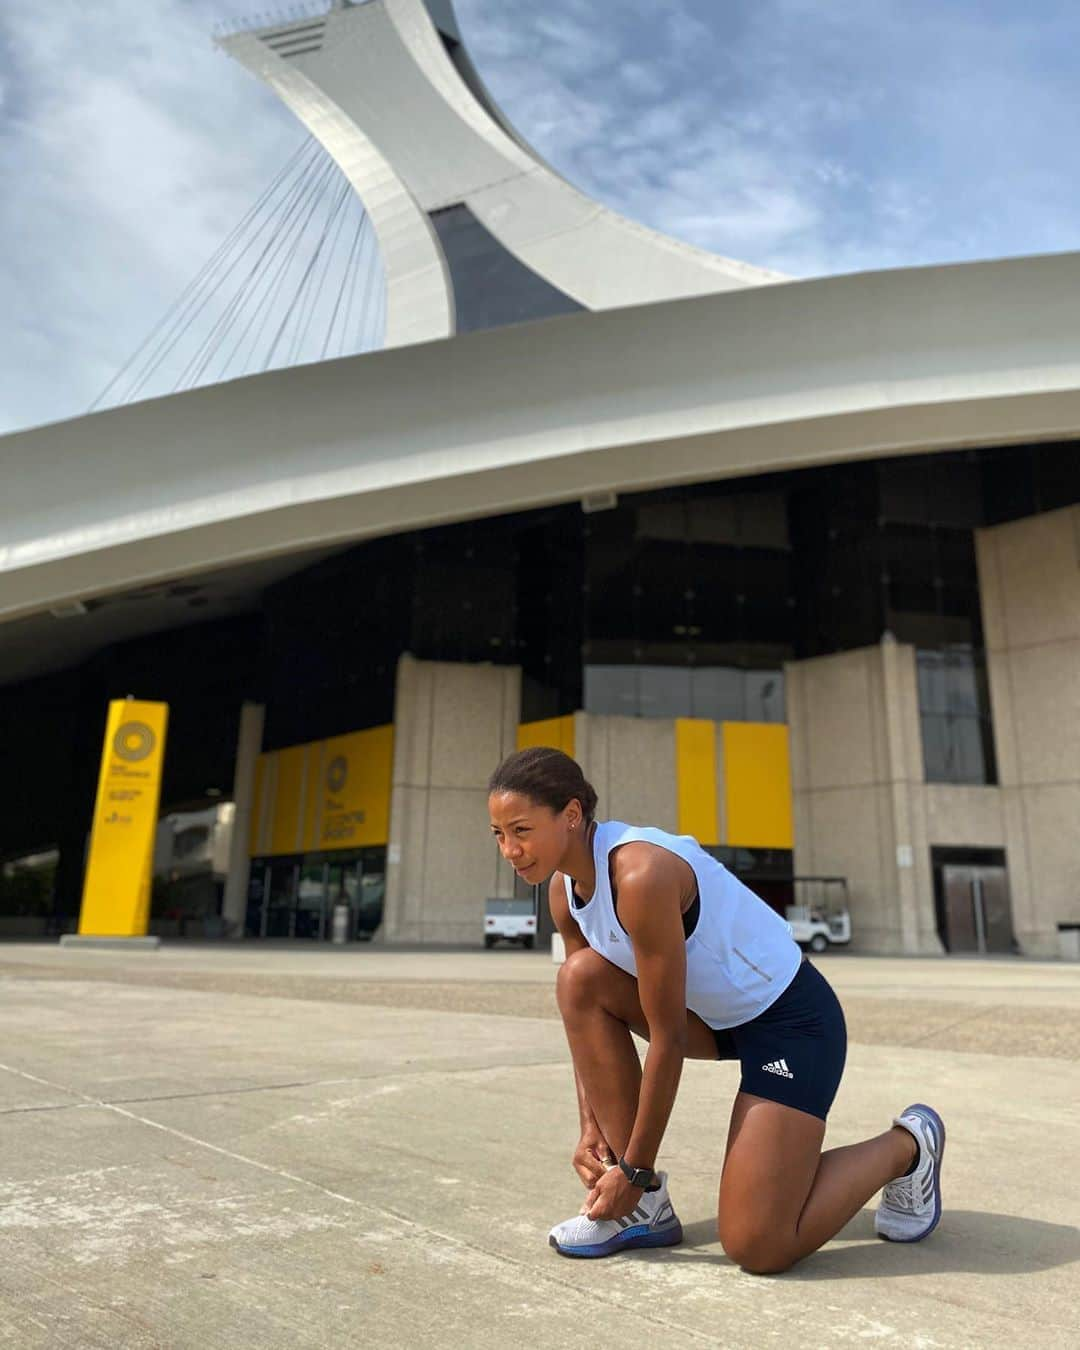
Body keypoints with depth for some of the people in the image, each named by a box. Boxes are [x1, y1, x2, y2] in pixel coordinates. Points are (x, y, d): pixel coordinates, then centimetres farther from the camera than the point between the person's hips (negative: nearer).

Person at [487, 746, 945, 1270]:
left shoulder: (640, 874, -31)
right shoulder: (565, 888, -5)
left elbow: (668, 1038, -26)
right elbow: (585, 1010, 6)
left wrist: (635, 1169, -16)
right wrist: (590, 1126, -1)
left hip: (791, 1020, -8)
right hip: (716, 1016, 8)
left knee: (756, 1246, -10)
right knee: (580, 977, -12)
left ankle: (905, 1147, 15)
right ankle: (644, 1208, -1)